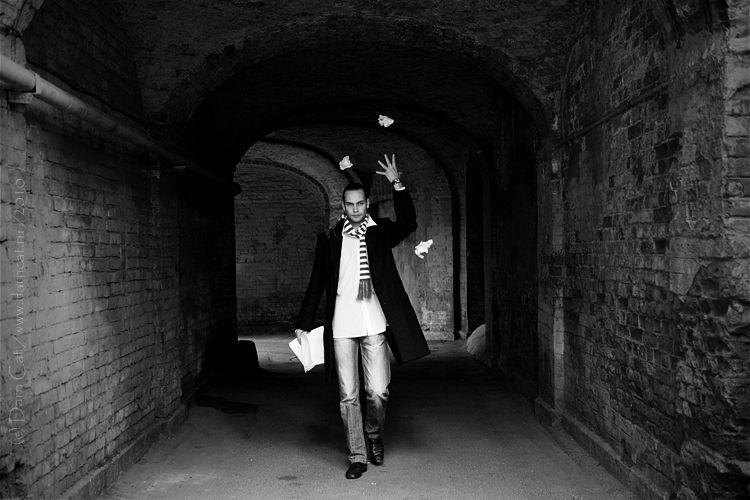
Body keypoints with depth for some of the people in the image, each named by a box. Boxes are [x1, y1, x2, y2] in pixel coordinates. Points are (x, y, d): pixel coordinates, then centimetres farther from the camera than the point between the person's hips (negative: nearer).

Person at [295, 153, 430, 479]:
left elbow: (408, 224, -11)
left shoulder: (380, 232, 8)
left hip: (374, 326, 0)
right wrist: (303, 325, 8)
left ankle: (373, 434, 28)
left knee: (378, 392, -1)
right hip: (341, 328, 1)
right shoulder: (329, 239, 8)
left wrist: (397, 185, -18)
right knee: (348, 395, 3)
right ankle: (357, 456, 15)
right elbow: (317, 284, 10)